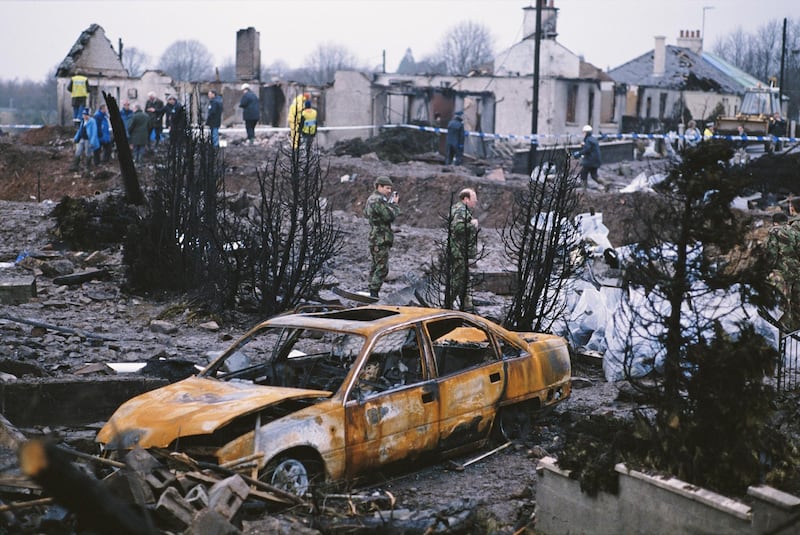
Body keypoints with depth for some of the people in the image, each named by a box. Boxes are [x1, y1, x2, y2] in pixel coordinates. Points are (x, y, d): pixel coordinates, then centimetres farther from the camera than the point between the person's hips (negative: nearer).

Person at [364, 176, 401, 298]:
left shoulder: (371, 199, 16)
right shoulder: (378, 201, -18)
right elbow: (390, 216, -20)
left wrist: (390, 203, 12)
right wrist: (394, 204, -3)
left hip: (374, 238, 11)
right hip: (381, 239, -11)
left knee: (375, 266, 15)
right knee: (382, 268, -10)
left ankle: (372, 292, 19)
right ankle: (374, 292, -13)